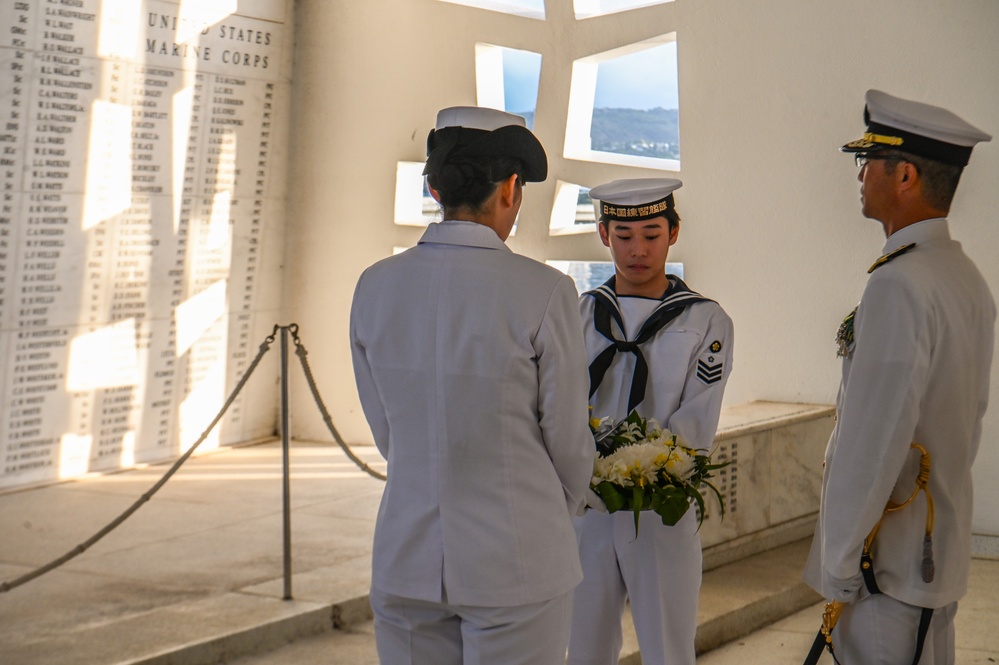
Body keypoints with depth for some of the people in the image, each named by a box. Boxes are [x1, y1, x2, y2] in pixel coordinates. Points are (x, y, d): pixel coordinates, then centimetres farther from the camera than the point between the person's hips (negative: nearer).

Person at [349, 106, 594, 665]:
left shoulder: (375, 288, -2)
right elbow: (567, 441, -5)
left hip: (406, 557, 4)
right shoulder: (543, 293, -14)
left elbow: (386, 431, 9)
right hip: (516, 558, -4)